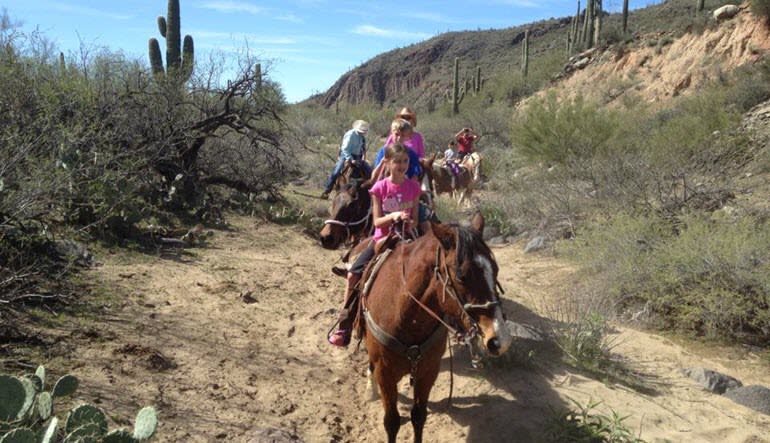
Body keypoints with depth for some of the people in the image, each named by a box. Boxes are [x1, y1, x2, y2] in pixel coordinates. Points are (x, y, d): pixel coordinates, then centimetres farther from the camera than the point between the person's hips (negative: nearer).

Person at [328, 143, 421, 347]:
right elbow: (377, 221, -9)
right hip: (381, 240, 0)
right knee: (353, 275, -8)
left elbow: (414, 219, 2)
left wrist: (410, 223, -20)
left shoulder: (413, 188, -4)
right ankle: (345, 326, 6)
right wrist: (393, 216, -27)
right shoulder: (380, 188, -7)